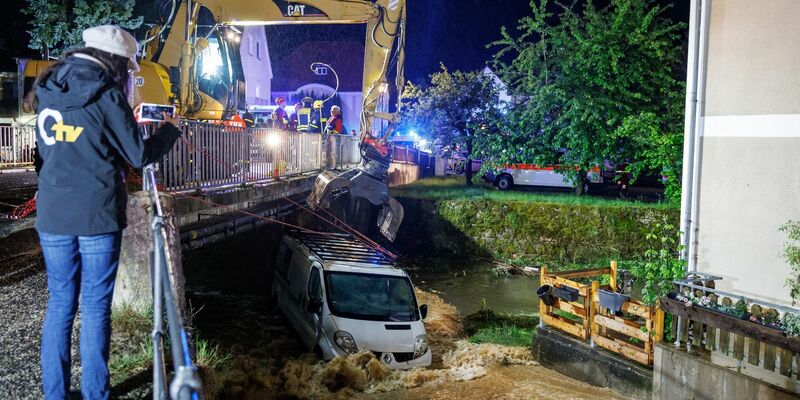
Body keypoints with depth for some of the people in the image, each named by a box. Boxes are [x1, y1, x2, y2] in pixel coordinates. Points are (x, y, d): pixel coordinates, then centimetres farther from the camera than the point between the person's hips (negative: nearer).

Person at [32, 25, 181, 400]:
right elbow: (140, 155, -6)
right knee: (95, 307, 4)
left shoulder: (48, 92, 9)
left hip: (53, 215, 5)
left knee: (60, 303, 14)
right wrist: (170, 128, 10)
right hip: (96, 217, -5)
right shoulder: (105, 95, -10)